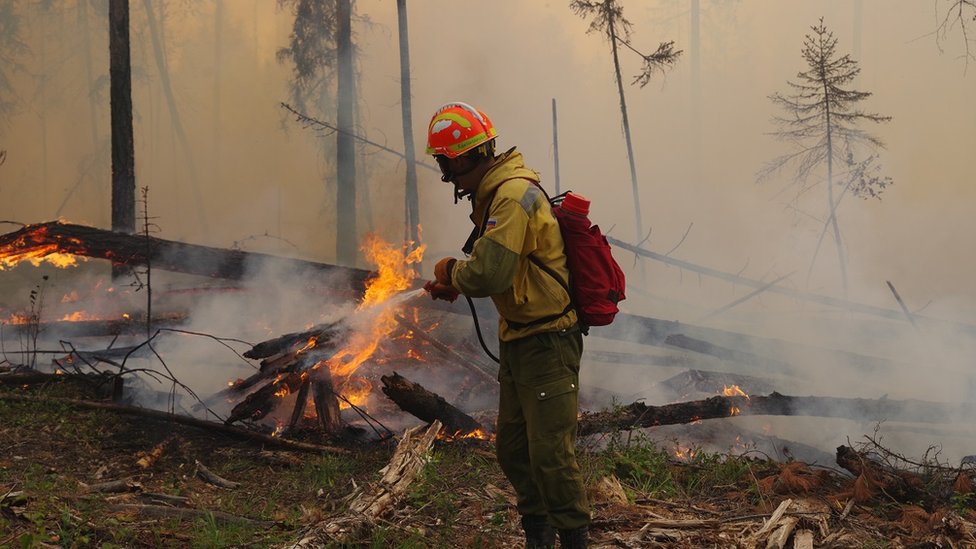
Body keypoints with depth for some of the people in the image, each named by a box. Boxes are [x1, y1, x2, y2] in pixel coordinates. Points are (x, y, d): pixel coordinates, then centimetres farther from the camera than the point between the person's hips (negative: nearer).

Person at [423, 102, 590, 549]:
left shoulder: (514, 195, -22)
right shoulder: (494, 193, 10)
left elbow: (490, 273, -28)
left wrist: (452, 271, -9)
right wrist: (456, 285, 6)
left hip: (547, 343, -10)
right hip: (517, 341, 10)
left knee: (551, 455, -8)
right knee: (512, 449, 17)